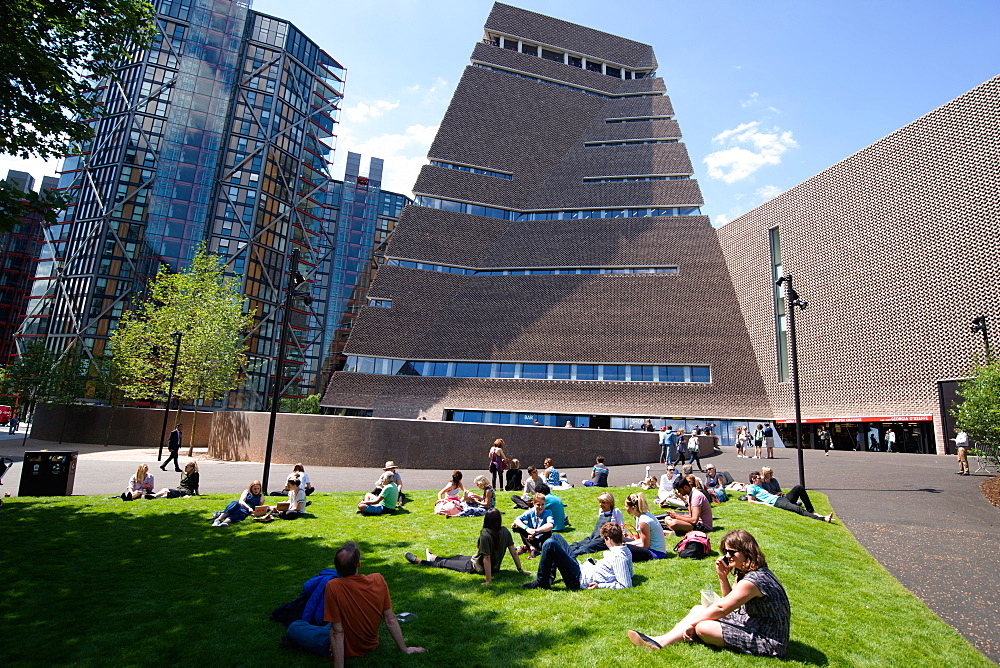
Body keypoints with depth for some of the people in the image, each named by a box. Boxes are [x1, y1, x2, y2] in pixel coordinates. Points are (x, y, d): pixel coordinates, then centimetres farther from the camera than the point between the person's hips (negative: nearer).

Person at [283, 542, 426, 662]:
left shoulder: (333, 587, -30)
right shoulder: (378, 580, -19)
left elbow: (337, 632, -25)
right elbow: (390, 620, -11)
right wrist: (405, 649, 1)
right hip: (370, 644, 4)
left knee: (294, 627, 12)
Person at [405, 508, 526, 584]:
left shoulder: (485, 534, -31)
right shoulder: (505, 531, -13)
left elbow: (486, 558, -31)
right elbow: (514, 552, -8)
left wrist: (488, 580, -27)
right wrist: (520, 570, 1)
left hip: (478, 567, -7)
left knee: (444, 563, 12)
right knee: (458, 558, 29)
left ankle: (419, 561, 32)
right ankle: (433, 557, 54)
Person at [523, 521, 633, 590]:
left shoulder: (618, 557, -22)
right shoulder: (626, 551, 5)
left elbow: (626, 586, -26)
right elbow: (629, 574, 20)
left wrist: (600, 586, -22)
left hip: (579, 579, -11)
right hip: (582, 569, 11)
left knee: (550, 544, -22)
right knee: (556, 537, 15)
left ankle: (541, 583, -5)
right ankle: (549, 578, 13)